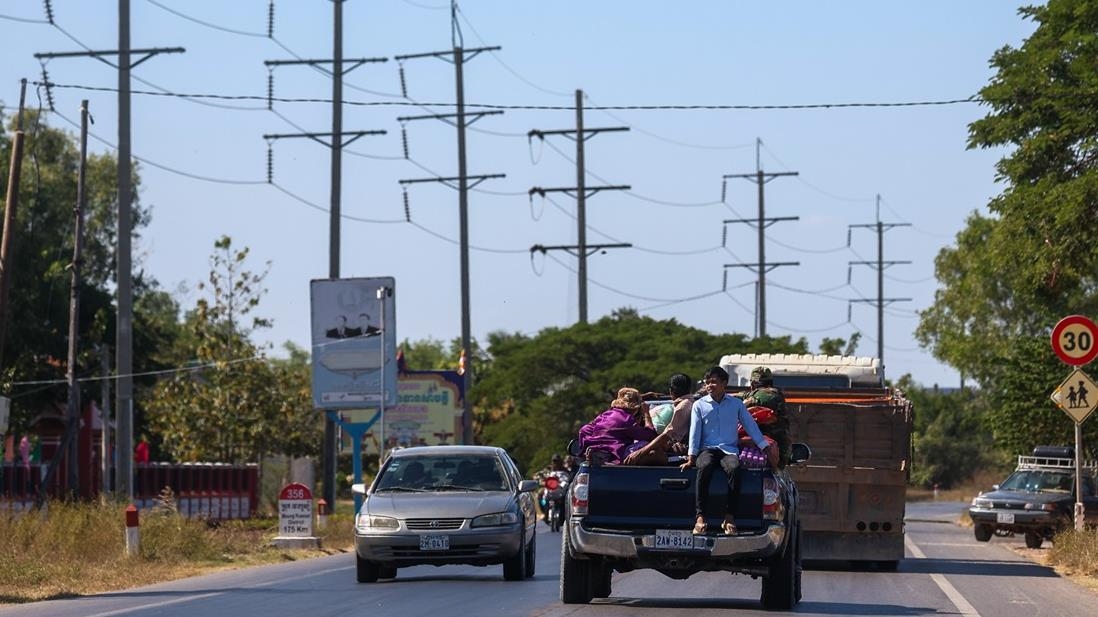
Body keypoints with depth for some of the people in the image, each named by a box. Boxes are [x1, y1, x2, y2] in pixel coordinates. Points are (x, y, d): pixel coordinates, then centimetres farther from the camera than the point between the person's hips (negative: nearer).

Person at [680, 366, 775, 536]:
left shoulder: (736, 404, 15)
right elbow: (695, 432, 7)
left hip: (729, 450, 0)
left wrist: (767, 449, 9)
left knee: (734, 468, -37)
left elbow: (751, 426, 16)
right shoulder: (699, 405, 13)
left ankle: (729, 518, -35)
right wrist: (691, 458, -3)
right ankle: (700, 517, -40)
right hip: (707, 449, 0)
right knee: (704, 467, -38)